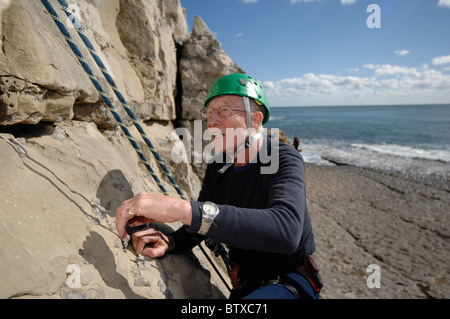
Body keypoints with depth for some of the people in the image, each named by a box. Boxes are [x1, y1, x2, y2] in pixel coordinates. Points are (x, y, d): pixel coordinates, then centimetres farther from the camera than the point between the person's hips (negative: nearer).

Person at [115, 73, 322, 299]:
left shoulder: (285, 160, -20)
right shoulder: (217, 167, -1)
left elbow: (287, 230, -39)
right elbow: (198, 226, 6)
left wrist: (184, 209, -47)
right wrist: (169, 242, -17)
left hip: (290, 282, -5)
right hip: (245, 284, 6)